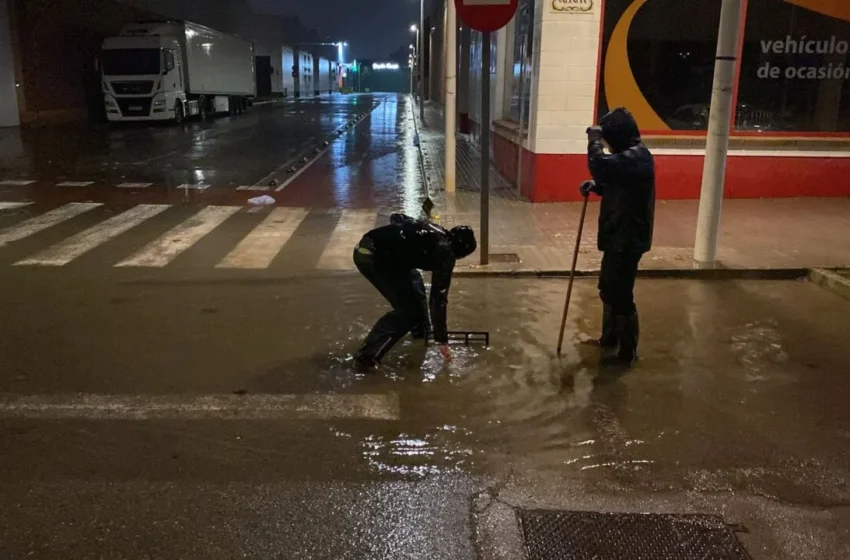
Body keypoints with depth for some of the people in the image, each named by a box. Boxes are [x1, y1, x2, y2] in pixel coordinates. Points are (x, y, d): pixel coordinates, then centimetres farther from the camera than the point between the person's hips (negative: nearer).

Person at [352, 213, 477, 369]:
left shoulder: (435, 231, 21)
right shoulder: (446, 253, -2)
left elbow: (396, 217, 31)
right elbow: (438, 298, -2)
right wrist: (442, 339, 4)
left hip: (365, 247, 10)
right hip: (373, 257, -10)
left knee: (413, 280, 26)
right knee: (408, 309, -2)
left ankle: (421, 330, 41)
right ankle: (367, 355, -6)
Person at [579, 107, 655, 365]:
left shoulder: (636, 157, -21)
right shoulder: (630, 155, 12)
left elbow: (600, 165, -34)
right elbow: (615, 184, 23)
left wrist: (595, 139, -18)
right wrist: (595, 186, 3)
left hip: (627, 239, -11)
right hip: (619, 236, 11)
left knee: (620, 296, -2)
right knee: (608, 290, 21)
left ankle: (627, 352, 11)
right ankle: (609, 339, 36)